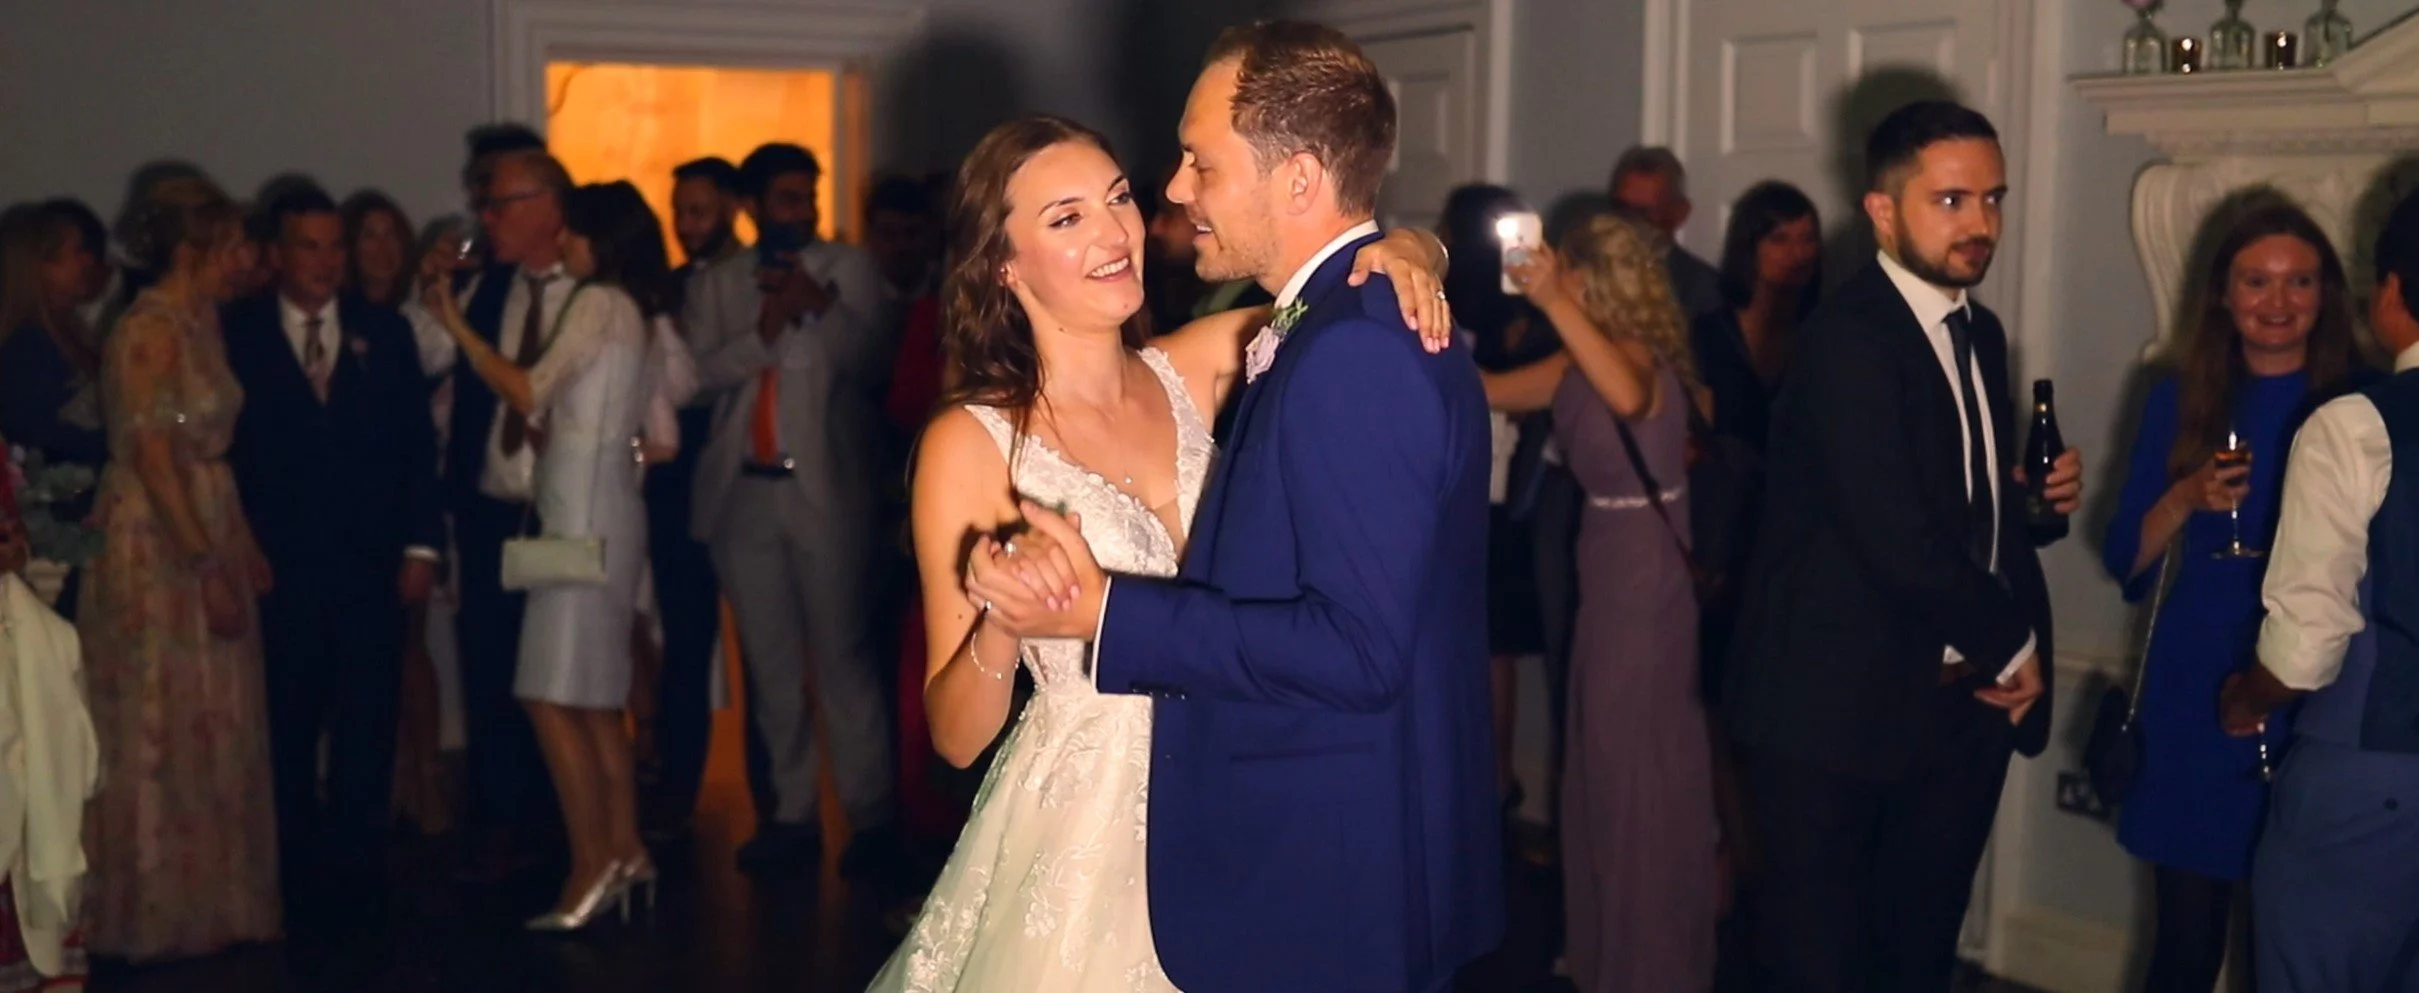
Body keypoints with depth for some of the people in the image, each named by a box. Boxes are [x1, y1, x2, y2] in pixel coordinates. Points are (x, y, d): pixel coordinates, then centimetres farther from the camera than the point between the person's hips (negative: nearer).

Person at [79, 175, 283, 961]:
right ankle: (158, 914, 11)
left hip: (206, 539, 9)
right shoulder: (149, 331, -15)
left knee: (213, 732, 13)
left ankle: (210, 899, 23)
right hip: (156, 549, -9)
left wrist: (242, 551, 11)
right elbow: (152, 457, -19)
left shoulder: (201, 321, 11)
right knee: (161, 734, 1)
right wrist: (207, 567, -20)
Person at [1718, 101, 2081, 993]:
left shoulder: (1979, 334, 11)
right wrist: (2011, 646, -9)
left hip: (1962, 705, 8)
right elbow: (1897, 538, -23)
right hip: (1843, 709, -8)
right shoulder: (1848, 340, -17)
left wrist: (2039, 487, -1)